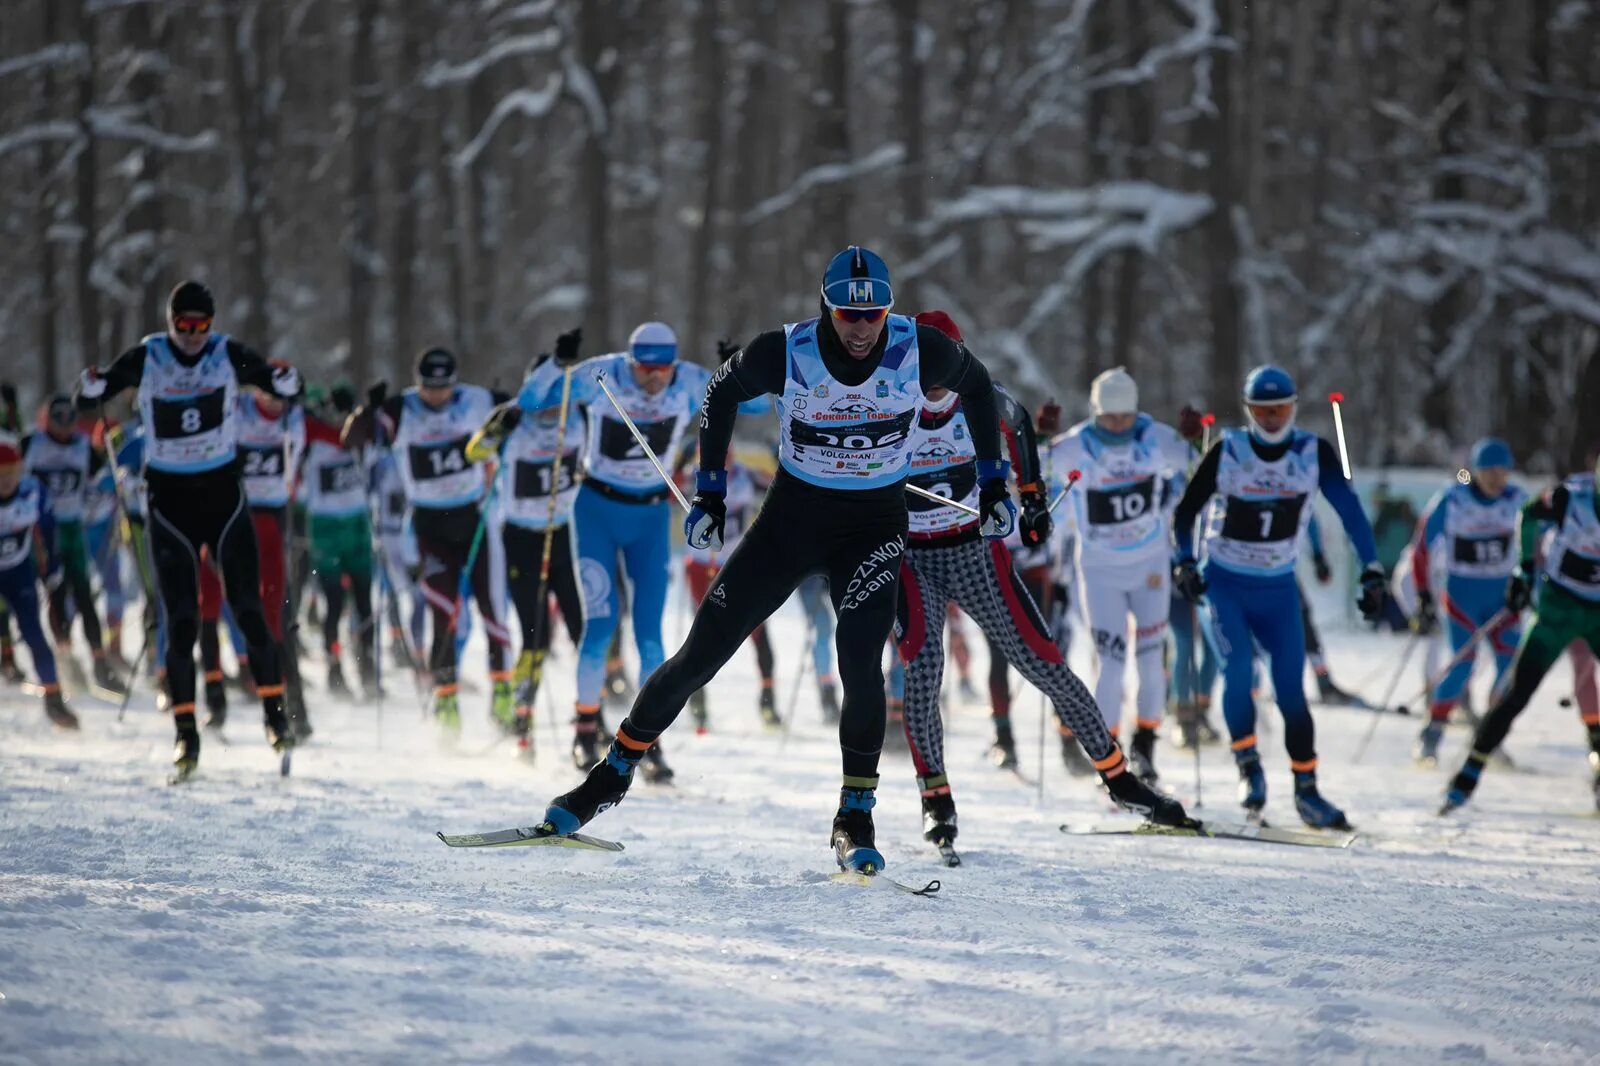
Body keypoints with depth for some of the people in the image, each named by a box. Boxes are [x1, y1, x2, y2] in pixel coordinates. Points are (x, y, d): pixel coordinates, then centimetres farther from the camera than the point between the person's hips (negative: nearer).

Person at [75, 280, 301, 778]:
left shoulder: (228, 355, -4)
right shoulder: (146, 358, -6)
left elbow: (284, 389, -3)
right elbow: (89, 399, -4)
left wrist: (285, 380, -27)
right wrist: (92, 385, -28)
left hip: (223, 492, 1)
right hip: (170, 498, 0)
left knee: (248, 608, -4)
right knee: (181, 620, -2)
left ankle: (274, 710, 7)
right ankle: (186, 732, 2)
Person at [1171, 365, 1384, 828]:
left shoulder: (1314, 453, -7)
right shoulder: (1227, 452, -9)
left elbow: (1350, 510, -7)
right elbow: (1185, 511, -1)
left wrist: (1372, 571, -16)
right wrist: (1184, 562, -15)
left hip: (1278, 589, 1)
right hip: (1225, 583, -1)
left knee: (1291, 688, -2)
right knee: (1238, 668, -21)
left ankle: (1307, 790, 5)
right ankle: (1248, 764, -5)